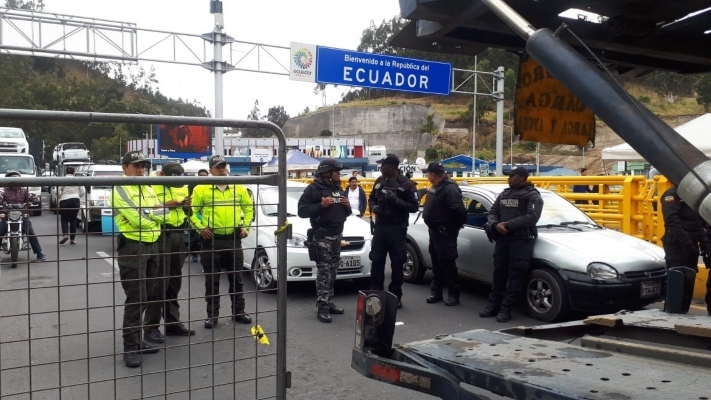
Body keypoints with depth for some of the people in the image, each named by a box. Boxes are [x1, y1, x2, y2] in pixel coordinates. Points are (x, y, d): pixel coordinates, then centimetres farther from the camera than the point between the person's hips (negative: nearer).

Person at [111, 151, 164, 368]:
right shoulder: (120, 190, -9)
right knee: (136, 299, -8)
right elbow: (136, 218, -20)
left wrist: (147, 213, -7)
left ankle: (136, 340, 25)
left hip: (152, 246, 8)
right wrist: (154, 213, -5)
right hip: (132, 247, -8)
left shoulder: (148, 189, 16)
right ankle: (130, 348, -2)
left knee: (146, 297, 13)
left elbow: (163, 214, 11)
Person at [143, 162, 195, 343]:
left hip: (178, 234, 7)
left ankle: (173, 323, 22)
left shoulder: (182, 186, 13)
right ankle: (151, 327, 2)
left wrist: (187, 205, 0)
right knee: (159, 282, -6)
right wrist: (165, 205, -23)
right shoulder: (151, 185, -9)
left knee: (175, 281, 12)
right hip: (161, 235, -7)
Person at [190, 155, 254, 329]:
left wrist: (246, 226, 4)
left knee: (236, 278, 11)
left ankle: (238, 312, 23)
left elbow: (249, 207, 15)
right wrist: (200, 228, -12)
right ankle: (212, 315, 16)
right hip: (211, 240, -2)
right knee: (212, 281, 5)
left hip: (234, 239, 2)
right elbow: (192, 212, -1)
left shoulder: (239, 188, 6)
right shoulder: (201, 189, -3)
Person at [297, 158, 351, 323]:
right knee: (324, 272, -10)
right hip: (321, 236, -7)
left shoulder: (338, 189, 18)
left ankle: (329, 302, 19)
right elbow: (302, 211, -13)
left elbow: (345, 214, 25)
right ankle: (322, 308, -9)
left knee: (332, 272, 10)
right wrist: (321, 205, -22)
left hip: (337, 236, 7)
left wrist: (347, 207, 2)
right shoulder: (313, 189, -6)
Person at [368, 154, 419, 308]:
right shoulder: (379, 181, 7)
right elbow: (372, 198, 18)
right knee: (376, 261, 6)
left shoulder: (406, 184, -8)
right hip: (380, 226, 4)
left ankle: (396, 296, 14)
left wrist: (396, 200, -22)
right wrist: (373, 207, -4)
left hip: (397, 229, -4)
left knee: (397, 263, 3)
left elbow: (414, 207, -10)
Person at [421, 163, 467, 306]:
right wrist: (432, 224, 10)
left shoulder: (450, 188, -21)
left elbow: (459, 210, -27)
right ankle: (436, 292, 24)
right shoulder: (436, 187, 12)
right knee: (436, 263, 15)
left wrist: (456, 225, -14)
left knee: (447, 264, -4)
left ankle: (453, 294, 5)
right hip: (434, 230, 10)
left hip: (445, 232, -10)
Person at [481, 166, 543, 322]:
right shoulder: (504, 194, 19)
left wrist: (508, 225, -19)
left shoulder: (533, 196, -2)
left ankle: (506, 308, -4)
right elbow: (492, 212, 14)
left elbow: (531, 217, -16)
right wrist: (495, 225, -9)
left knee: (516, 274, -6)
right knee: (499, 272, 8)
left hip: (521, 240, -6)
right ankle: (493, 305, 14)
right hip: (502, 238, 6)